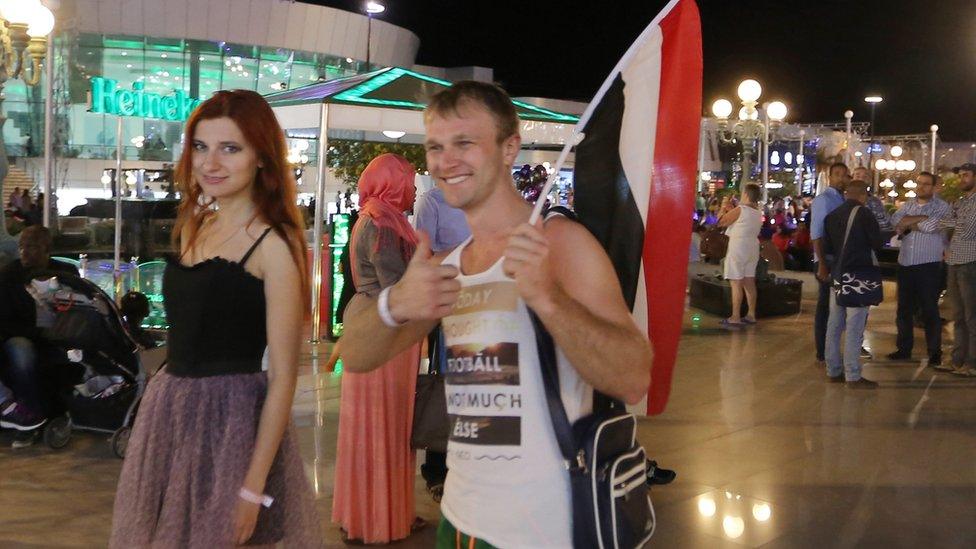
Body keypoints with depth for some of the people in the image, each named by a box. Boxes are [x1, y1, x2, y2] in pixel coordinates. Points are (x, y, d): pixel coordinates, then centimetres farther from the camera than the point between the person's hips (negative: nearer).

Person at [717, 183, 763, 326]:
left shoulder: (739, 209, -14)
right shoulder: (758, 213, 9)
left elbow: (722, 222, -7)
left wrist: (726, 210, 8)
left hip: (738, 248, -8)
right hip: (752, 248, 8)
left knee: (736, 283, -8)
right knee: (749, 282, 12)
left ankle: (735, 317, -10)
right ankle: (751, 315, 15)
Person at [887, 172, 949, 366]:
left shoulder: (941, 206, -3)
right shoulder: (909, 204, 13)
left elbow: (931, 226, -20)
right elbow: (896, 220, -5)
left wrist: (909, 223, -7)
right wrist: (921, 219, -16)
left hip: (929, 265, -5)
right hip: (905, 264, 5)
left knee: (930, 310, 0)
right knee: (904, 309, 12)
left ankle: (935, 353, 8)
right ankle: (904, 349, 22)